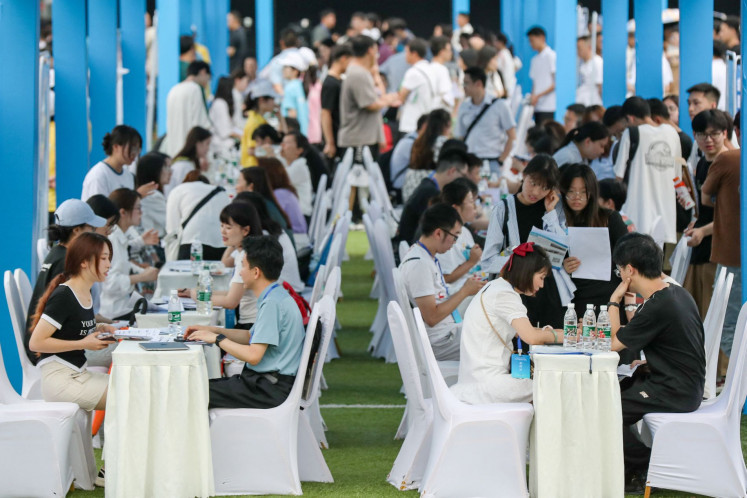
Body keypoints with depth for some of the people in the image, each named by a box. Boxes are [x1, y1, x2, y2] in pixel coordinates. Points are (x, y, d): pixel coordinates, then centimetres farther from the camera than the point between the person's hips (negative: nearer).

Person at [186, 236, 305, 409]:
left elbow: (253, 355, -23)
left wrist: (218, 338, -10)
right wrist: (211, 330, 18)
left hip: (272, 390, -10)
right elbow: (251, 336, 27)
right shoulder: (274, 298, 13)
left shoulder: (272, 303, -19)